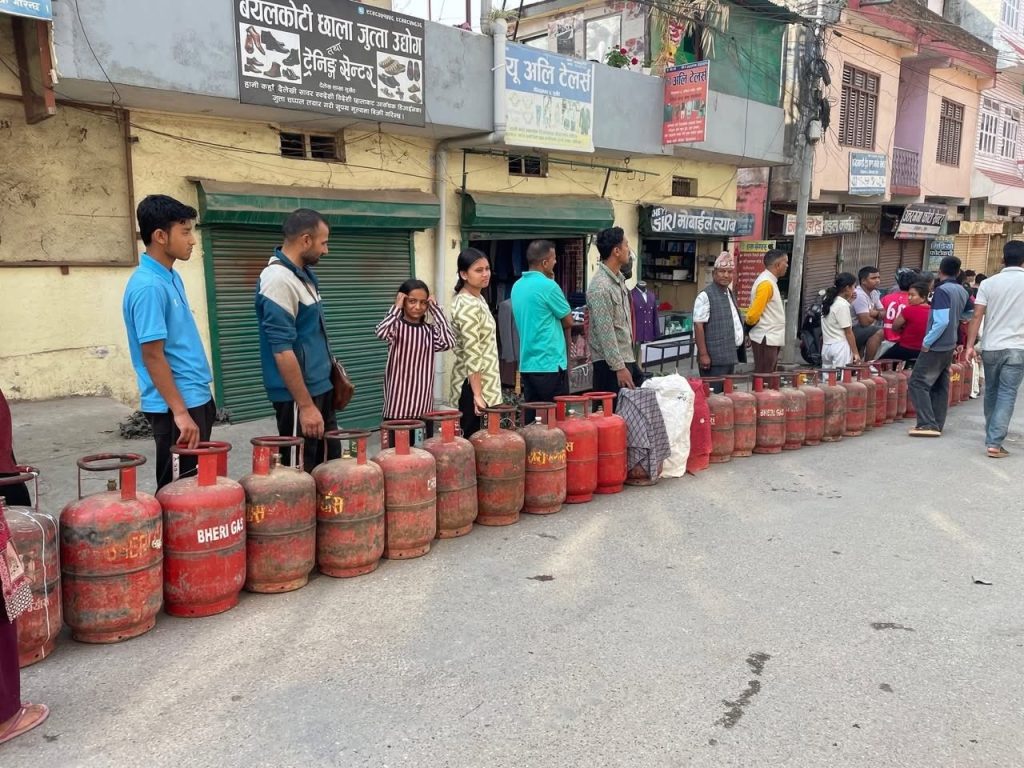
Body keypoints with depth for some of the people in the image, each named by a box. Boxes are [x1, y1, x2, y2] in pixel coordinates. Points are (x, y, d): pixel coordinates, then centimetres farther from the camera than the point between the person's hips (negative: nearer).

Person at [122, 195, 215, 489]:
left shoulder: (172, 277, 10)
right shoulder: (148, 286, -19)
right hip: (176, 405, -9)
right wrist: (180, 412, -22)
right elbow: (153, 355, -21)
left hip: (196, 397, 9)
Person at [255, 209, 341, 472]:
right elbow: (282, 350, -24)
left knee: (330, 463, 16)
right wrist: (305, 405, -23)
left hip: (320, 387, 9)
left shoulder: (304, 273, 9)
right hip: (298, 394, -9)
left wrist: (332, 370, 20)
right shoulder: (278, 280, -20)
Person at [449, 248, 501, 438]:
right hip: (474, 384, -10)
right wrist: (477, 395, -24)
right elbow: (472, 355, -23)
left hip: (480, 381, 10)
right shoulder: (468, 306, -19)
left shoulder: (477, 298, 11)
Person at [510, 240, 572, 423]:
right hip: (550, 363, -8)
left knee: (531, 419, 10)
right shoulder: (548, 286, -15)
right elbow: (568, 321, -5)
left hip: (527, 364, 8)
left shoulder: (517, 286, 10)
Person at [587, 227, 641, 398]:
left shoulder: (619, 279, 12)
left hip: (626, 357, 9)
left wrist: (628, 361, 20)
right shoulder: (600, 286, -19)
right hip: (610, 363, -9)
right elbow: (605, 332, -21)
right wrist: (619, 367, -21)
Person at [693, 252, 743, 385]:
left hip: (730, 356, 9)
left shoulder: (730, 293, 16)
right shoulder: (706, 295, -12)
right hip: (714, 359, -9)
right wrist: (703, 354, -20)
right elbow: (698, 326, -17)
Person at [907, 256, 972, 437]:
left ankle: (928, 424, -12)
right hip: (950, 345, 8)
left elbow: (942, 321, -24)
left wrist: (926, 342, -18)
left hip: (936, 346, -8)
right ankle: (937, 425, 16)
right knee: (940, 386, 13)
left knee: (918, 383, -7)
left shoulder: (941, 290, -16)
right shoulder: (962, 291, 8)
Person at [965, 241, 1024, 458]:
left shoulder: (989, 283, 0)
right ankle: (994, 442, -9)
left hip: (991, 347, 2)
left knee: (991, 392, 16)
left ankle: (992, 435, 30)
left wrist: (970, 345, -3)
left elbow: (977, 316, -5)